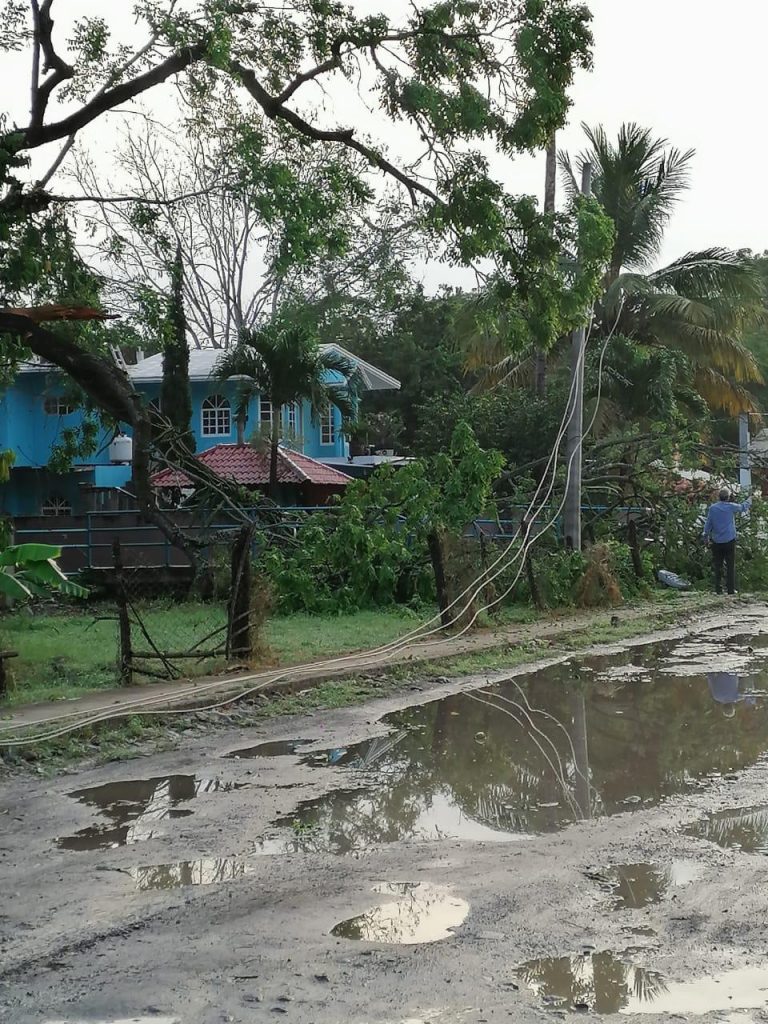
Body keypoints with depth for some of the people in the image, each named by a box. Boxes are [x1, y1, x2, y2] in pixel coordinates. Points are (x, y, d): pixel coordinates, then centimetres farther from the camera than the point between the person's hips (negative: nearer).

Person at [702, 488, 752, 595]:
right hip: (729, 541, -1)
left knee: (718, 566, 6)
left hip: (716, 542, 1)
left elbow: (708, 524, 3)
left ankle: (718, 589, 5)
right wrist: (749, 501, 36)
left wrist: (706, 536, 15)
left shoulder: (712, 508, -1)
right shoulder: (731, 506, -4)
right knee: (731, 566, 3)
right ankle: (731, 589, 1)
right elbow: (743, 507, 15)